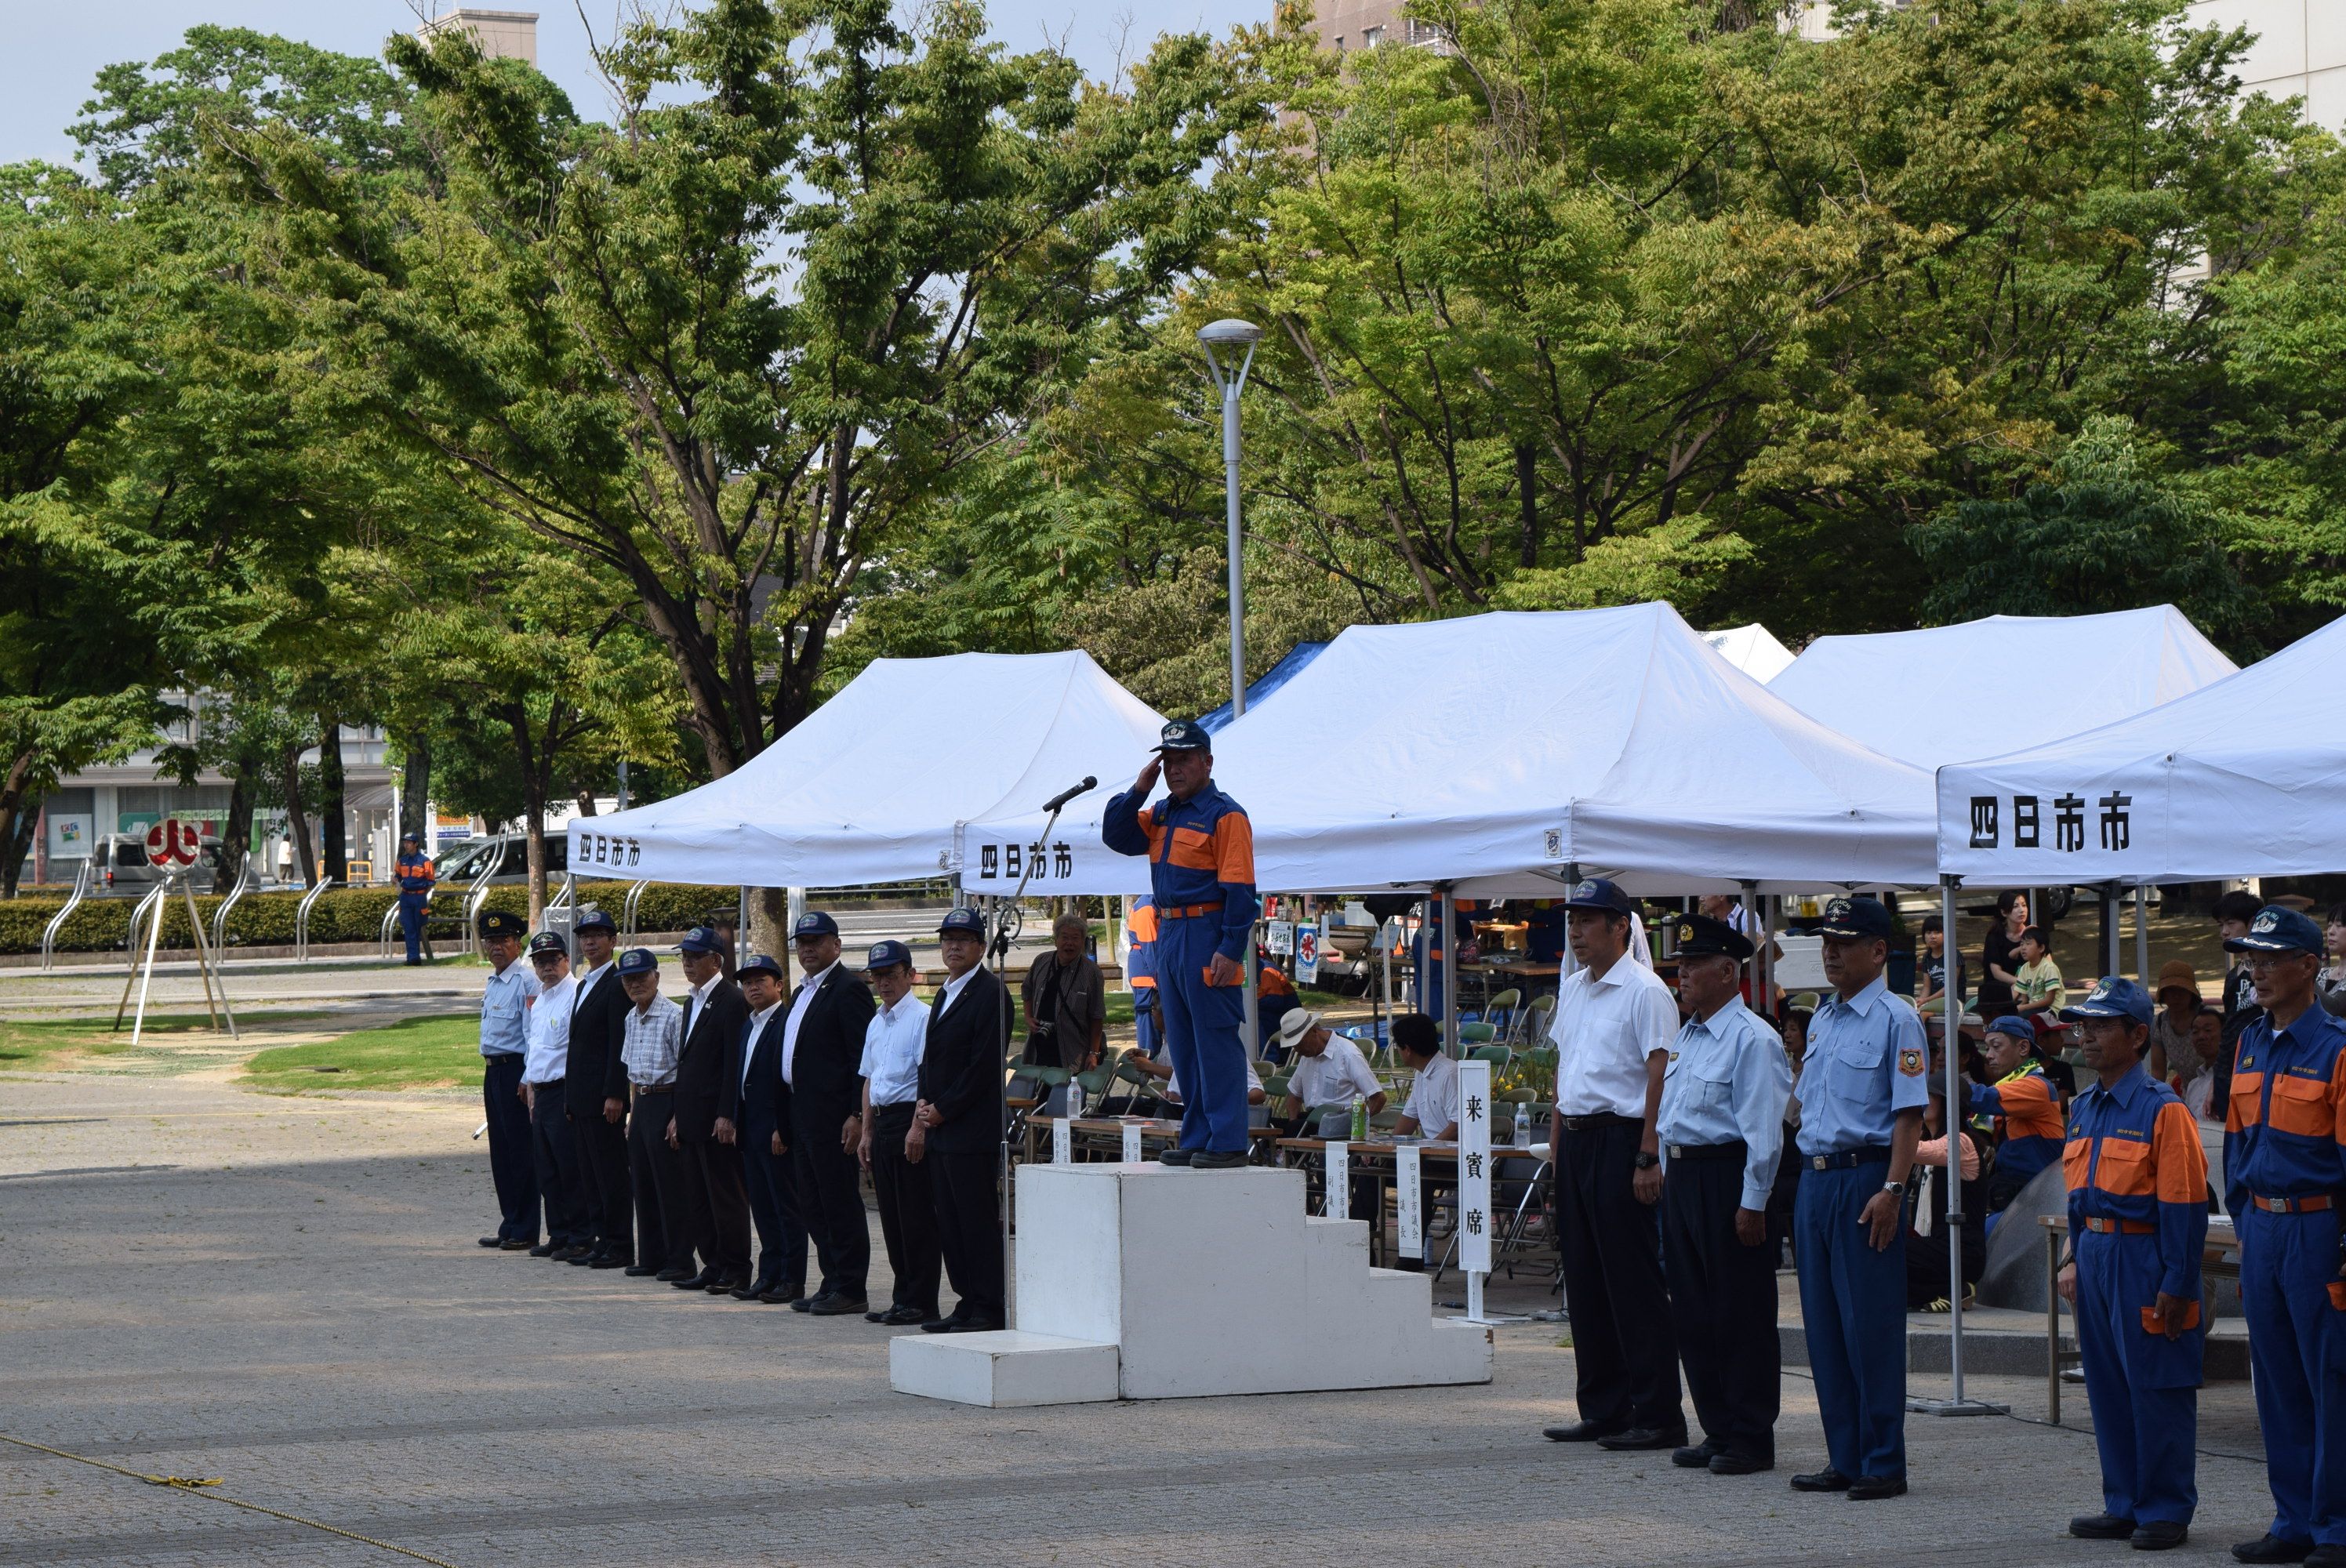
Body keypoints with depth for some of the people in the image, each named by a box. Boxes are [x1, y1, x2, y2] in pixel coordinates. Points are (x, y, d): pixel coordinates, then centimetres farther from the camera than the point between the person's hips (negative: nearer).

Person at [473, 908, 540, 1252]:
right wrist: (491, 1070, 18)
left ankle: (525, 1231, 0)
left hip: (517, 1070, -10)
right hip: (493, 1070, 10)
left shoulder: (527, 981, -13)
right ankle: (510, 1227, 19)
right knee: (500, 1152, 12)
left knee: (521, 1151, -5)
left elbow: (533, 1033, -16)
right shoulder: (492, 982, 16)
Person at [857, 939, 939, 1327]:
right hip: (883, 1122, 9)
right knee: (892, 1217, 10)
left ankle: (921, 1302, -2)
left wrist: (917, 1127, -21)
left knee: (917, 1217, -5)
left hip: (911, 1118, -9)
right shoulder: (876, 1023, 17)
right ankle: (903, 1298, 16)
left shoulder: (922, 1017, -10)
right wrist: (867, 1131, 18)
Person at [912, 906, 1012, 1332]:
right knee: (949, 1224, 9)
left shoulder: (990, 994, -9)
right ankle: (968, 1303, 14)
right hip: (940, 1130, 9)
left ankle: (990, 1309, -3)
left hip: (972, 1131, -9)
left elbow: (984, 1066, -15)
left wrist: (940, 1110, -11)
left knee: (978, 1221, -7)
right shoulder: (945, 994, 19)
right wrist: (922, 1112, 9)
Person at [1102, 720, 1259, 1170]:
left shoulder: (1224, 816, -9)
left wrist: (1230, 951, -19)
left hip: (1207, 936, -9)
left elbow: (1239, 890, -13)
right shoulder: (1161, 815, 16)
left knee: (1216, 1042, -7)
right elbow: (1115, 836, 14)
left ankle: (1228, 1143, -5)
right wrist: (1139, 790, 2)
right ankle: (1196, 1139, 17)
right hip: (1168, 935, 9)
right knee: (1183, 1047, 11)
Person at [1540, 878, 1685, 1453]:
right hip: (1576, 1141, 9)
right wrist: (1560, 1143, 16)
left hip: (1620, 1140, -9)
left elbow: (1660, 1077, -15)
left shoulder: (1645, 991, -10)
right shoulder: (1572, 989, 15)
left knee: (1634, 1282, -7)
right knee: (1585, 1281, 10)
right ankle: (1603, 1411, 17)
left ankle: (1657, 1416, -3)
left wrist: (1649, 1157, -20)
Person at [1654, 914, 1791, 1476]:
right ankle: (1717, 1432, 18)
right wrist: (1666, 1175, 19)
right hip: (1682, 1178, 9)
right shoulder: (1686, 1037, 16)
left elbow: (1763, 1130, -16)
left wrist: (1752, 1203, -20)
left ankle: (1750, 1440, 2)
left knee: (1740, 1317, -4)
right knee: (1691, 1315, 11)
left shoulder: (1752, 1039, -12)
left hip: (1727, 1179, -9)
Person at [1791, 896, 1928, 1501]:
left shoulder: (1895, 1020, -8)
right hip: (1815, 1176, 8)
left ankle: (1884, 1463, 1)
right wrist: (1807, 1183, 16)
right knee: (1823, 1323, 9)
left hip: (1864, 1178, -8)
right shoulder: (1822, 1020, 16)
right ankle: (1844, 1458, 16)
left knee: (1871, 1324, -5)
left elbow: (1909, 1114, -13)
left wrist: (1891, 1190, -21)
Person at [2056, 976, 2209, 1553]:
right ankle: (2125, 1504, 20)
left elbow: (2184, 1205, -14)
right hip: (2095, 1260, 8)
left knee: (2157, 1391, -2)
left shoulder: (2162, 1109, -12)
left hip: (2143, 1261, -8)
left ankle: (2167, 1511, 5)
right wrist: (2075, 1258, 16)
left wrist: (2175, 1287, -16)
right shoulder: (2083, 1109, 12)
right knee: (2107, 1387, 12)